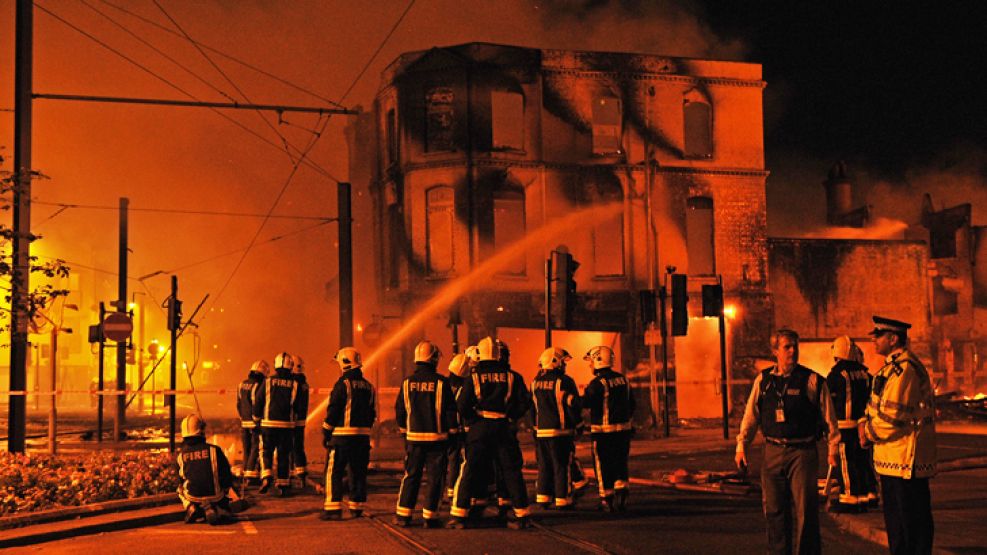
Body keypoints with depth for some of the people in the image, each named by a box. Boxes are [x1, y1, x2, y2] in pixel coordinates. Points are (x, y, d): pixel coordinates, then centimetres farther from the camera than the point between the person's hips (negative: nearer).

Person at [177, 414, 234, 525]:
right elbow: (227, 474, 2)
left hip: (192, 496, 1)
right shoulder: (214, 449, -2)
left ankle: (191, 507, 5)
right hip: (215, 495, 0)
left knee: (180, 489, 33)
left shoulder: (180, 455, 3)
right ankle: (220, 509, 8)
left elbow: (180, 479, 16)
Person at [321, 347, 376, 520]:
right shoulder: (368, 386, 12)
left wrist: (326, 433, -3)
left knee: (334, 472, -3)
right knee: (358, 472, 12)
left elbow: (333, 410, -10)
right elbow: (372, 413, 15)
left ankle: (333, 508, -8)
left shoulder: (343, 384, -10)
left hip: (342, 435, -6)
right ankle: (356, 507, 14)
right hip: (363, 435, 6)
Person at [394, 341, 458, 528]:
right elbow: (450, 411, -6)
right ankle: (430, 516, 2)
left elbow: (399, 410, 10)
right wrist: (452, 432, 4)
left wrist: (404, 432, 22)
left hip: (414, 437, 3)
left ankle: (403, 514, 9)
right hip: (437, 438, -3)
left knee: (410, 476, 11)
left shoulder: (407, 382, 2)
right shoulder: (441, 382, -8)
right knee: (435, 478, 4)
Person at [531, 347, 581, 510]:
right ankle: (563, 500, 3)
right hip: (560, 431, -6)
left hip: (541, 431, 6)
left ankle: (543, 499, 16)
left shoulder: (536, 382, 7)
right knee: (562, 466, 0)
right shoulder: (564, 381, -13)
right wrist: (577, 423, 4)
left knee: (544, 466, 13)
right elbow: (573, 405, -11)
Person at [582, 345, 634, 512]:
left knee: (604, 466, 3)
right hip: (624, 428, 6)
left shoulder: (598, 383, -14)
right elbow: (631, 403, 16)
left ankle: (607, 500, 7)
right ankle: (621, 489, 2)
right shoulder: (622, 379, 8)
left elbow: (586, 403, -24)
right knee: (620, 463, 16)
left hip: (603, 430, -6)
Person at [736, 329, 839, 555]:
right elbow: (750, 415, 12)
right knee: (774, 510, 10)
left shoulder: (812, 381, -3)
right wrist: (741, 446, 9)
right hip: (772, 452, 3)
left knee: (804, 511, -3)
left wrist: (833, 449, 0)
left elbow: (828, 416, 0)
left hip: (802, 453, -3)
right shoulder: (763, 380, 7)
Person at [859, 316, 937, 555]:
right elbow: (880, 407, 21)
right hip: (896, 458, 11)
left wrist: (868, 432, -7)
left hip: (904, 461, -11)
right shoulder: (894, 367, 16)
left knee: (910, 526, -4)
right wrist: (865, 423, 2)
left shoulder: (903, 369, -19)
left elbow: (892, 419, -23)